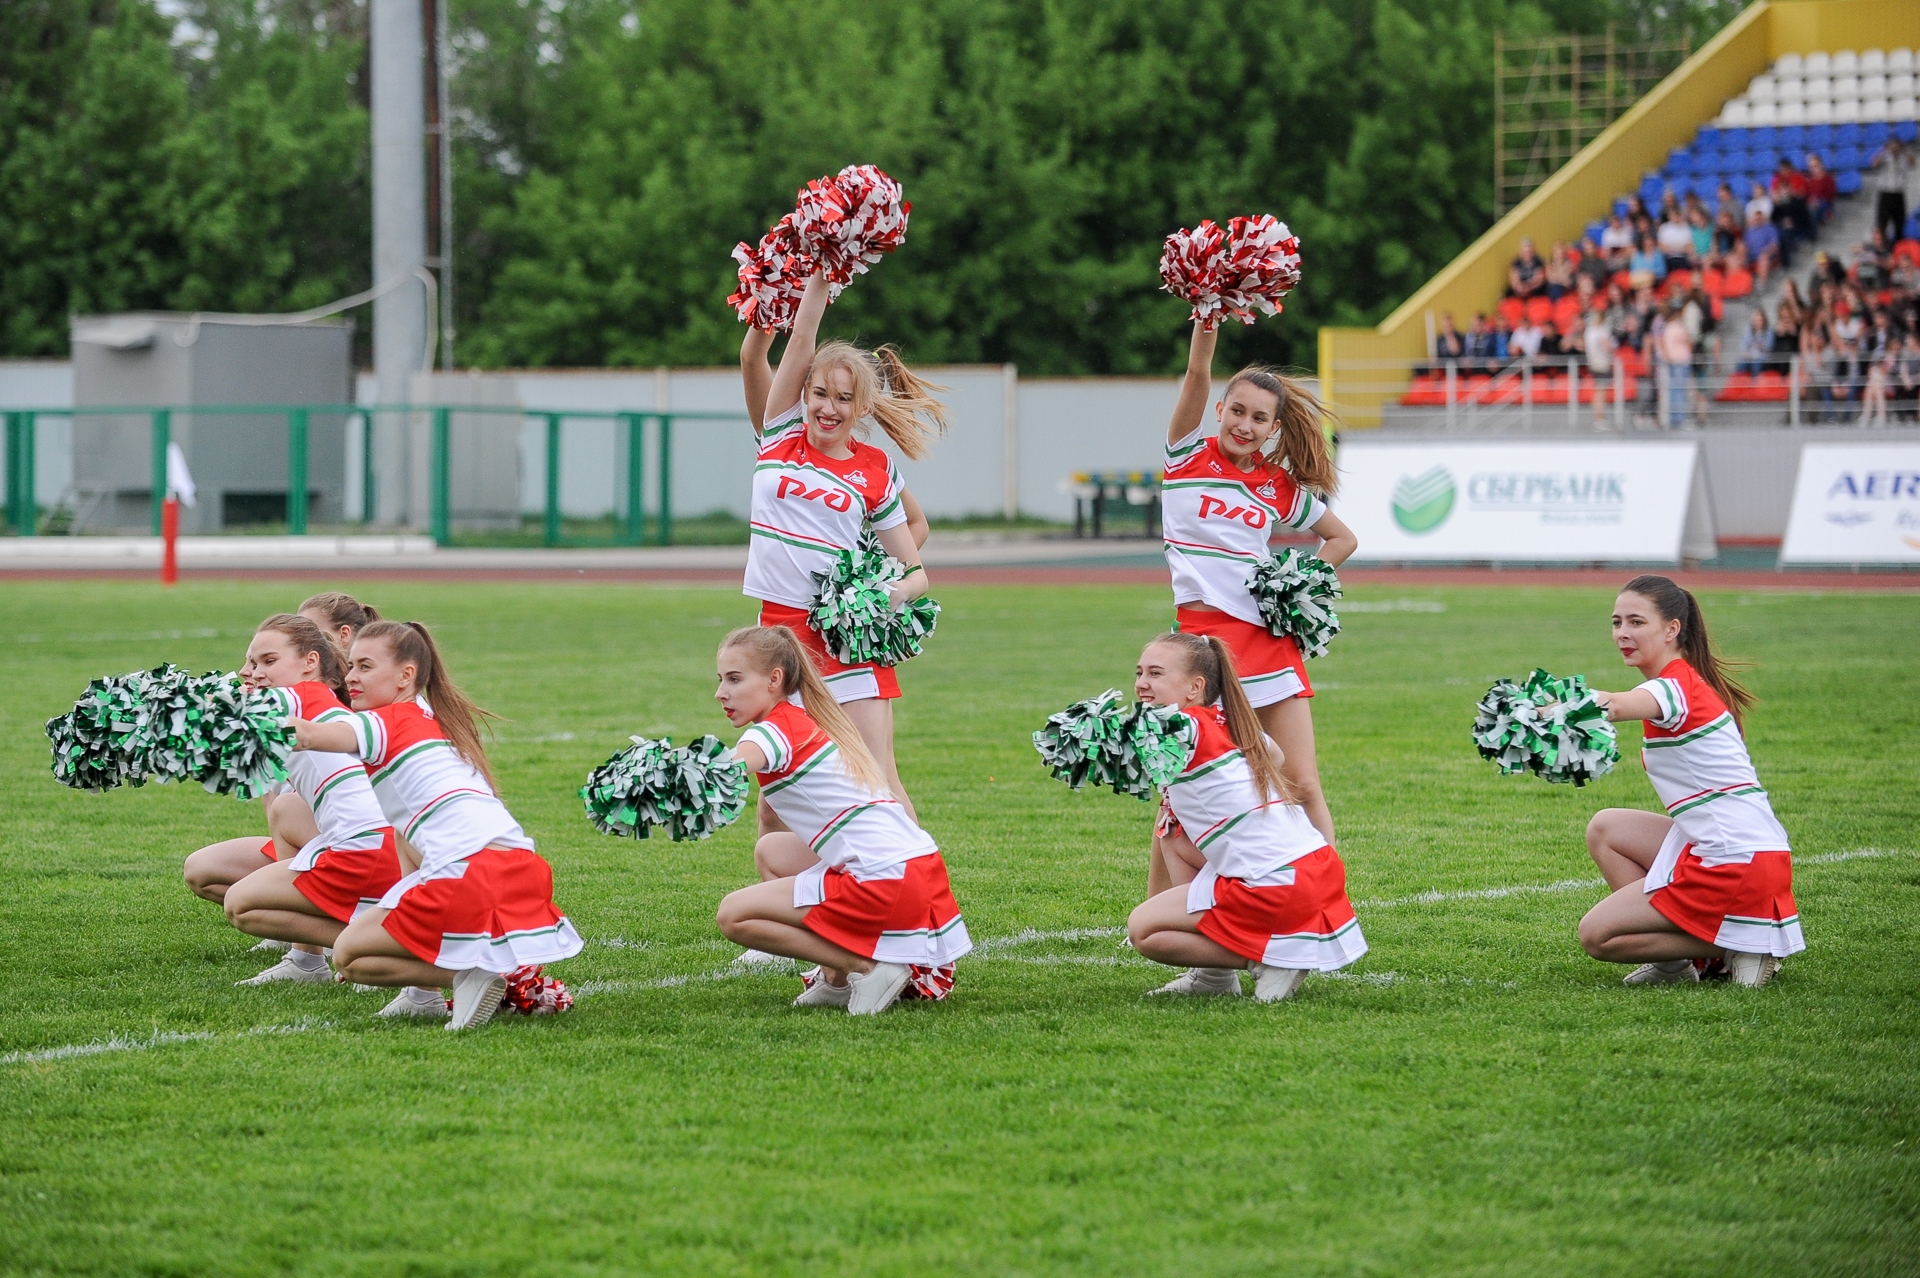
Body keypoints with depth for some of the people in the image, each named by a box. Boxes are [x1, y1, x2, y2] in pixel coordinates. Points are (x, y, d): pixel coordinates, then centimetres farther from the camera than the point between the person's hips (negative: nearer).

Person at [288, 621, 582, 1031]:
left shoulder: (392, 721, 2)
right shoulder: (438, 721, 28)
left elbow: (307, 735, -13)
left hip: (467, 869, -8)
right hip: (522, 866, 8)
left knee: (348, 956, 6)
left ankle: (467, 975, -12)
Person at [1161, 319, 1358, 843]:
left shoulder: (1281, 487, 10)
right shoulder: (1190, 455, 3)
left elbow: (1343, 538, 24)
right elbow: (1197, 375, -12)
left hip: (1268, 638, 3)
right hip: (1202, 636, -3)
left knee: (1303, 787, 0)